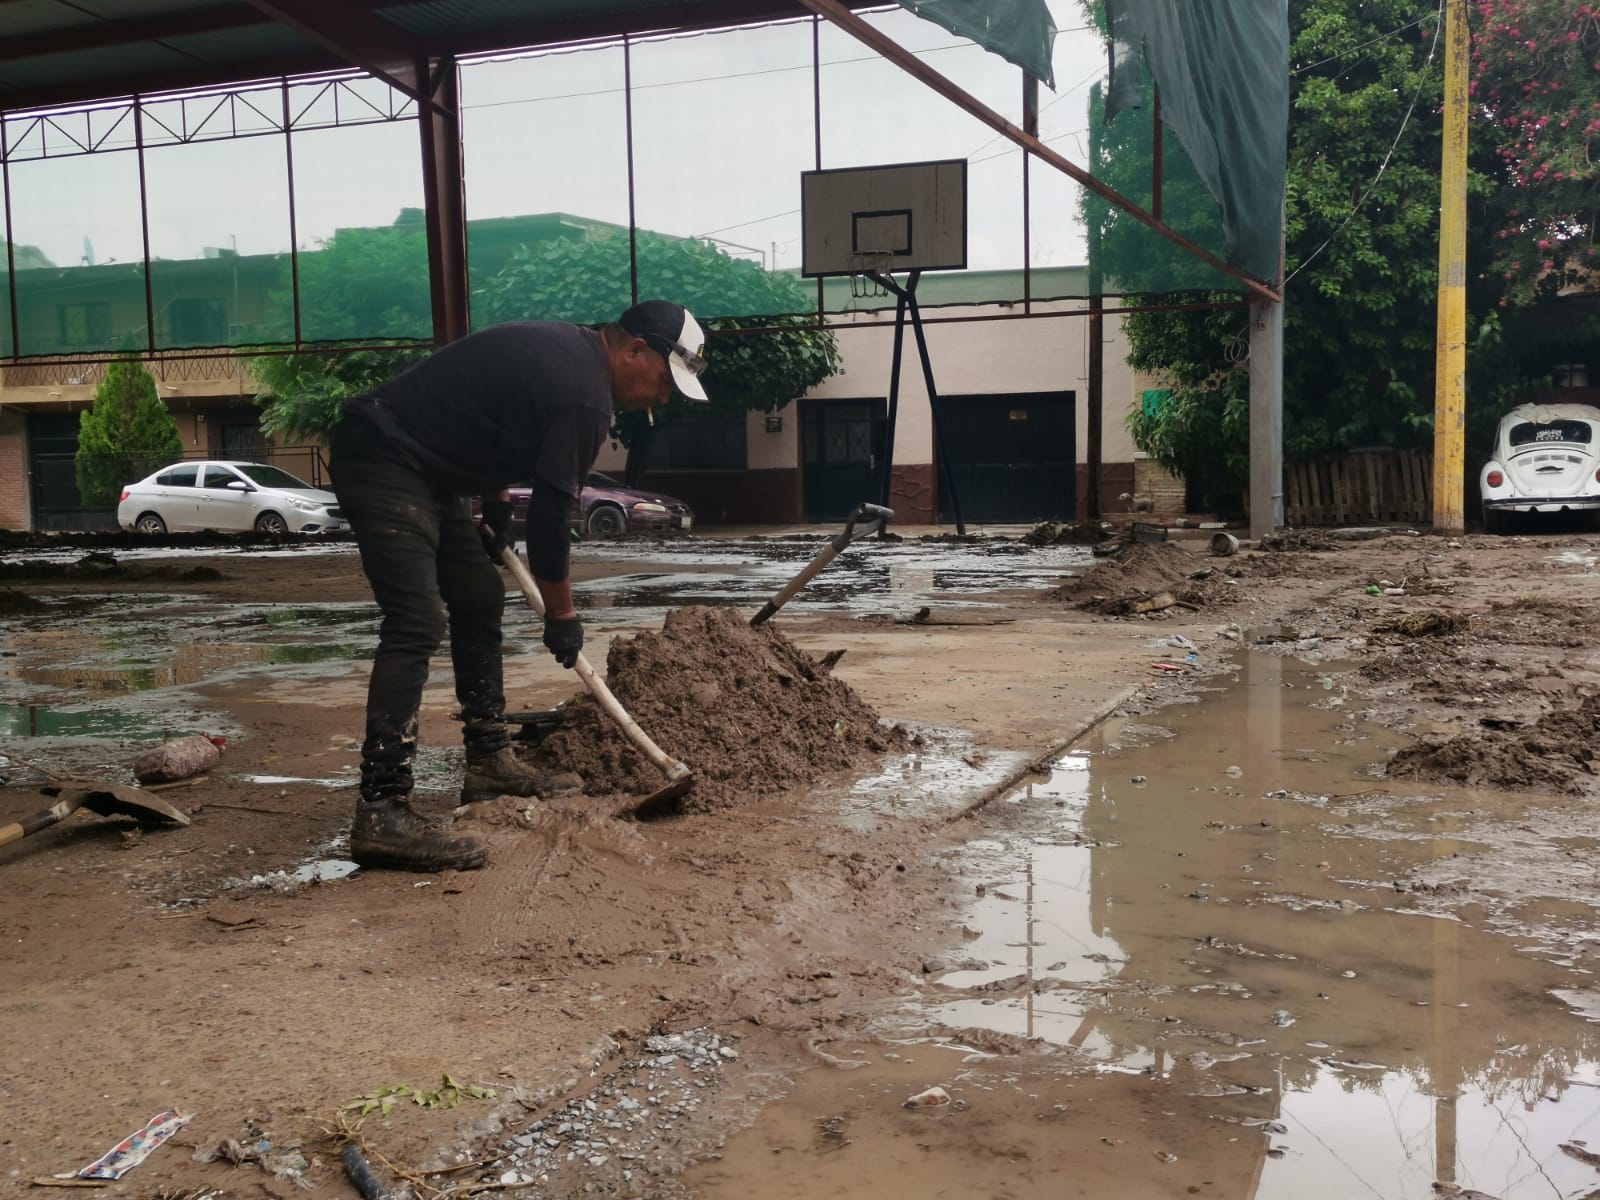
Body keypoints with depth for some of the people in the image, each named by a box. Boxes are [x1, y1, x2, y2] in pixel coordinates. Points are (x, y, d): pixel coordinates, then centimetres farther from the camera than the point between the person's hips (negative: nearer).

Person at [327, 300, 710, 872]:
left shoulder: (565, 348, 11)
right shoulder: (586, 396, -19)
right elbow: (548, 521, -16)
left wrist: (497, 503, 19)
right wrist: (561, 616, -3)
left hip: (425, 469, 11)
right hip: (381, 463, -11)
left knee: (480, 600, 13)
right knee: (417, 625, -19)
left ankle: (489, 762, 21)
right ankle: (381, 813, -23)